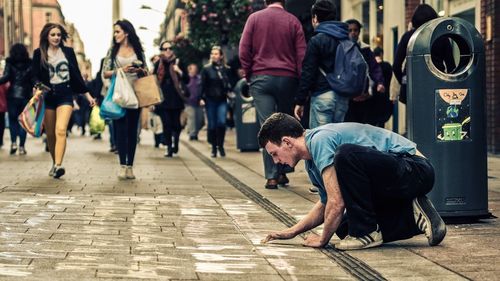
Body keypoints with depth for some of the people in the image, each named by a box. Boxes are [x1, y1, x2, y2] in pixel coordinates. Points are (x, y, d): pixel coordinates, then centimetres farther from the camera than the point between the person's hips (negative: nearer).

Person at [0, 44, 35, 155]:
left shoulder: (10, 63, 0)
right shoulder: (29, 64, 3)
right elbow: (33, 80, -2)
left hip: (12, 95, -1)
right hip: (25, 95, 1)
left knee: (12, 119, 12)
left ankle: (13, 142, -7)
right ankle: (22, 147, 3)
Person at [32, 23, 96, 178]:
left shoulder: (68, 52, 8)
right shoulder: (39, 53, 5)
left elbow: (76, 75, 13)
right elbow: (35, 76, 4)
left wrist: (87, 94, 12)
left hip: (65, 95, -1)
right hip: (47, 96, 1)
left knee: (60, 131, -19)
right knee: (50, 134, 7)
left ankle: (58, 166, -30)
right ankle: (55, 162, 25)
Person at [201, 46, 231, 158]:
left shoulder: (226, 69, 5)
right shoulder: (206, 69, 2)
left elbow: (230, 84, 13)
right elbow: (203, 85, 0)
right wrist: (201, 98, -8)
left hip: (222, 100, 0)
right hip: (210, 100, 0)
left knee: (221, 122, -14)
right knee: (211, 125, 2)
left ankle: (220, 145, 4)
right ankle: (214, 147, 15)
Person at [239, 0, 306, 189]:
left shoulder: (254, 18, 4)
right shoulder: (293, 21, 3)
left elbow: (244, 51, 0)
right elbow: (301, 55, 0)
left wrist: (249, 74, 9)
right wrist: (301, 84, 5)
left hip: (261, 78, 0)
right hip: (287, 79, 0)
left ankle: (271, 176, -4)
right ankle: (283, 172, 13)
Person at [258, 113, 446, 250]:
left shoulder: (319, 140, -18)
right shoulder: (311, 161, 12)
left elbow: (337, 202, -23)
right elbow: (326, 204, 29)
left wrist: (323, 240, -7)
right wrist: (292, 232, 20)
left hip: (415, 170, -11)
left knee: (346, 154, -31)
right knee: (345, 229, 9)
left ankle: (366, 233, -18)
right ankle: (412, 219, 7)